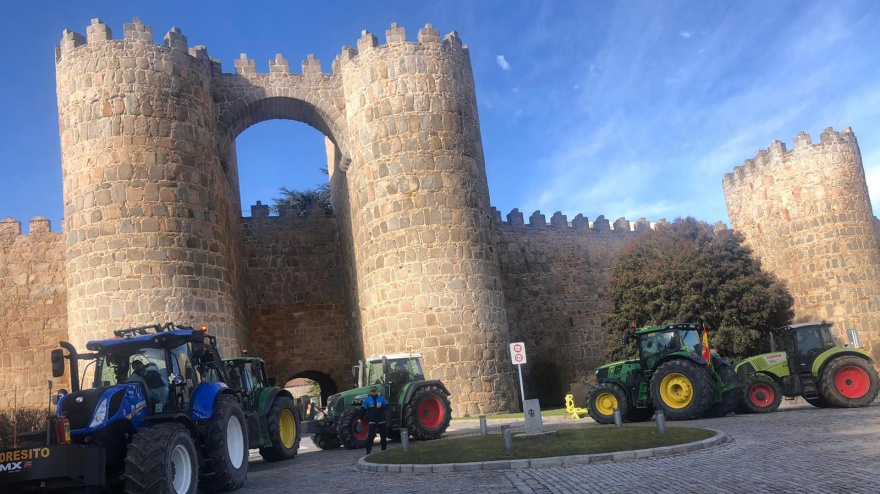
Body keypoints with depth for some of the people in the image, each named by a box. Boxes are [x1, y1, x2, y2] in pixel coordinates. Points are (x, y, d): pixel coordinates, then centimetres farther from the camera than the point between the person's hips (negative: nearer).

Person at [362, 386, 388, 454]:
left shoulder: (382, 398, 5)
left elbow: (386, 407, -5)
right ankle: (368, 450, -9)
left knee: (383, 435, 11)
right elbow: (363, 409, 6)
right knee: (371, 435, -12)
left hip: (381, 421, 2)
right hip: (372, 421, -2)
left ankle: (383, 449, 25)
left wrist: (381, 406, -24)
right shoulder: (367, 400, 4)